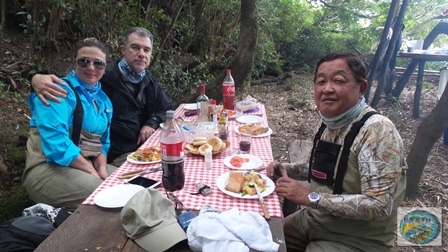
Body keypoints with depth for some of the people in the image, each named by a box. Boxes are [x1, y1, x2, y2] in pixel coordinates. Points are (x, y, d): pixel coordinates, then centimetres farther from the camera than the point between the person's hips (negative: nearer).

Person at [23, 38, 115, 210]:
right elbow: (56, 142, -23)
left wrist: (101, 168, -4)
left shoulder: (103, 99, 11)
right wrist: (91, 171, -18)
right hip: (49, 167, -7)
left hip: (89, 166, 8)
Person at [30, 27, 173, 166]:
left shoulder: (150, 82, 8)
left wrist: (152, 124, -3)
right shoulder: (104, 77, -14)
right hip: (117, 156, -7)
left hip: (145, 147, 7)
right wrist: (38, 78, -37)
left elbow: (167, 108, 17)